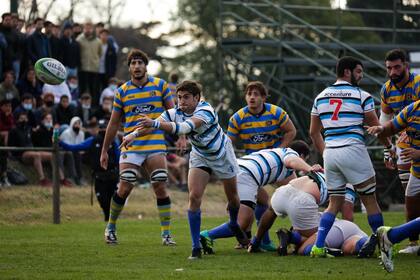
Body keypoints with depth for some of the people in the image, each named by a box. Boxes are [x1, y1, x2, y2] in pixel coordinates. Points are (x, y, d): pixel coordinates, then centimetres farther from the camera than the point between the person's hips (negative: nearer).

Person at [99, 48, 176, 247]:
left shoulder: (160, 85, 5)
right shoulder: (122, 91, 5)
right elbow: (114, 122, 11)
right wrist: (104, 150, 12)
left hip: (156, 146, 0)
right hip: (131, 147, 0)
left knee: (160, 188, -6)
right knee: (125, 188, -7)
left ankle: (166, 233, 1)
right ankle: (111, 227, 13)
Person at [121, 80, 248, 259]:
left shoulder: (205, 111, -36)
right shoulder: (175, 113, -20)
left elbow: (185, 127, -53)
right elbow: (151, 125, -27)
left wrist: (155, 124, -65)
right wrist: (134, 134, -48)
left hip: (221, 153, -3)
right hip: (199, 156, 3)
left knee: (232, 196, 13)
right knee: (194, 197, -16)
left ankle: (235, 226, 47)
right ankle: (196, 247, -12)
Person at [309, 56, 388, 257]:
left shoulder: (321, 97, 13)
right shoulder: (362, 96, -3)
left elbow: (314, 132, 17)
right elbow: (377, 128, 2)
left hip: (330, 154, 5)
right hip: (353, 150, -5)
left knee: (335, 203, 13)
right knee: (370, 200, 5)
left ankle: (318, 246, -2)